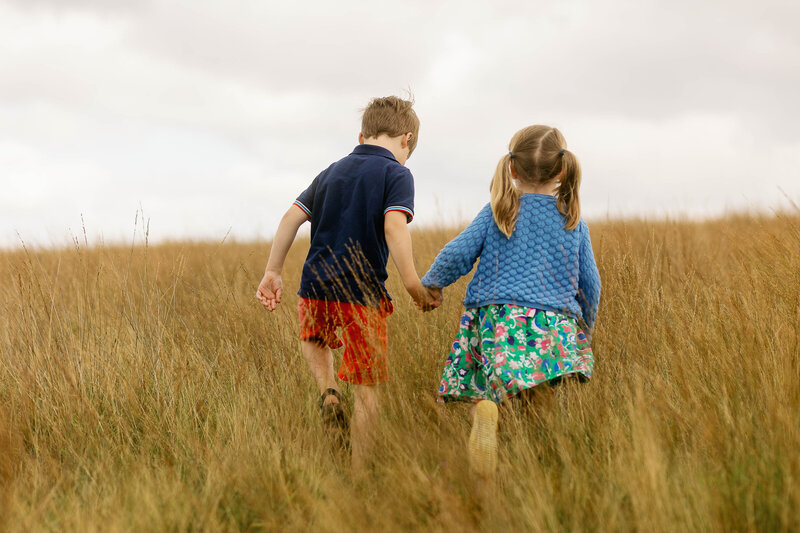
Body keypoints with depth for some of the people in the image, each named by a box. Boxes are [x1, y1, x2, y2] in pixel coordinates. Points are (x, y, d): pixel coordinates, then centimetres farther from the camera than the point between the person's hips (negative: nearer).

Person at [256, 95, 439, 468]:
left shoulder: (332, 172, 14)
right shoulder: (396, 174, -3)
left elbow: (291, 218, 9)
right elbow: (394, 227, -19)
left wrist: (272, 272, 14)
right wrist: (413, 285, -18)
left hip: (316, 288, 5)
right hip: (363, 294, -5)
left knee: (312, 340, 35)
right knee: (367, 388, 6)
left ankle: (328, 391, 10)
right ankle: (358, 470, 6)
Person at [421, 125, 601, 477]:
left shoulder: (497, 213, 11)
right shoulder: (574, 220, 14)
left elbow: (457, 254, 4)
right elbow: (589, 283, 16)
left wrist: (431, 283, 23)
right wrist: (585, 329, 32)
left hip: (496, 318, 0)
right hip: (556, 321, 1)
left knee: (485, 395, -5)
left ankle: (486, 413, -37)